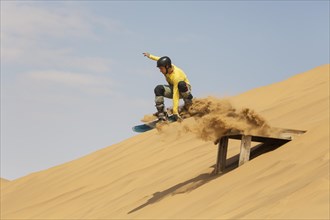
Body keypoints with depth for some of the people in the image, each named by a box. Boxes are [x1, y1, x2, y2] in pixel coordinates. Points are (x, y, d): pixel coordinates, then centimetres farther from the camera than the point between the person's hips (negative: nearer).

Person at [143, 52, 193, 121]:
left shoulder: (177, 76, -35)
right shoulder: (167, 66, -16)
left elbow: (176, 95, -39)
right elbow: (159, 59, 10)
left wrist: (175, 112, -41)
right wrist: (150, 56, 25)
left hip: (184, 89, -6)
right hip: (173, 88, 6)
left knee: (181, 84, -43)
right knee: (158, 89, -23)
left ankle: (188, 103, -15)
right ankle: (161, 113, -21)